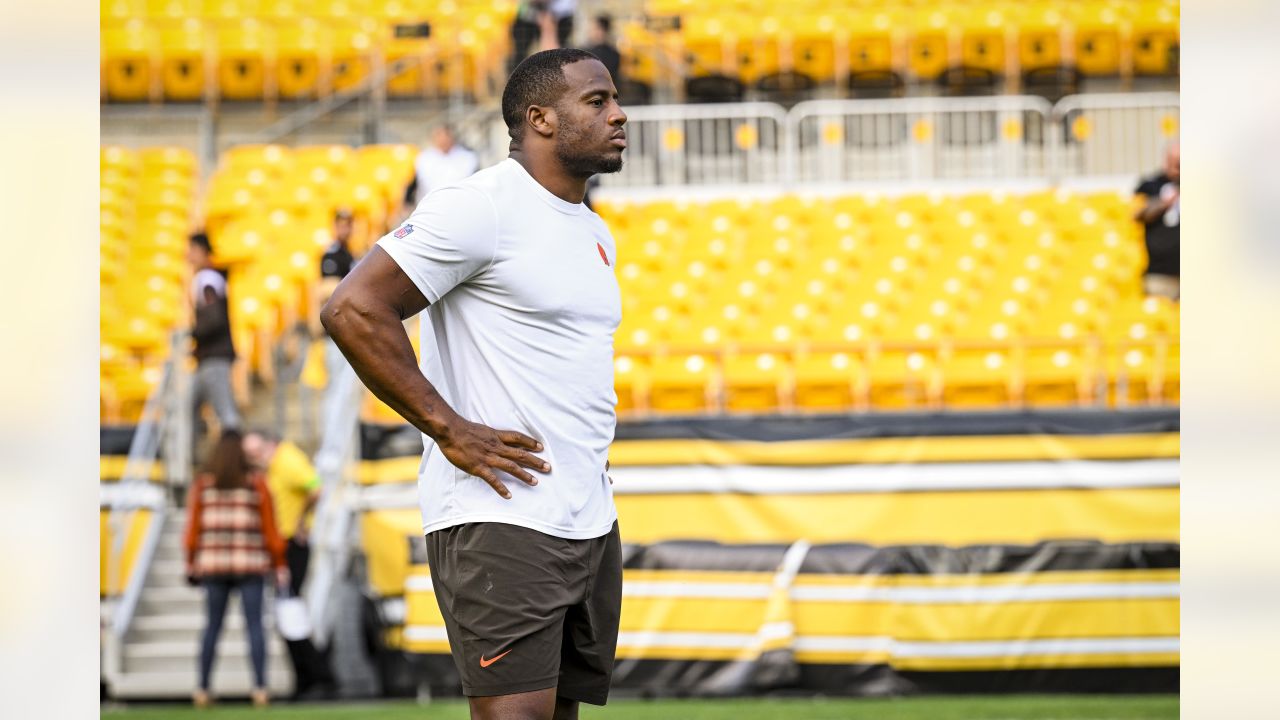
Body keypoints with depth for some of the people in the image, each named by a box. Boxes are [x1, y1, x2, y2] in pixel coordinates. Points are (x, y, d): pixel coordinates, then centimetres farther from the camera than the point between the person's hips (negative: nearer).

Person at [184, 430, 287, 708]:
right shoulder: (256, 484, -3)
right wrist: (279, 565, 4)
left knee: (212, 627, 10)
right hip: (250, 566, -1)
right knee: (255, 626, 0)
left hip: (213, 565, 1)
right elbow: (271, 530, -2)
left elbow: (193, 528, -1)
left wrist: (191, 564, 8)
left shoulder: (203, 485, 0)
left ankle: (203, 689, 9)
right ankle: (260, 688, -9)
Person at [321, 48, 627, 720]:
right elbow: (351, 310, -17)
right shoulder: (483, 207, -10)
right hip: (501, 520, -9)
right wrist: (450, 429, -17)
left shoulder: (595, 233, 19)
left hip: (591, 525, 9)